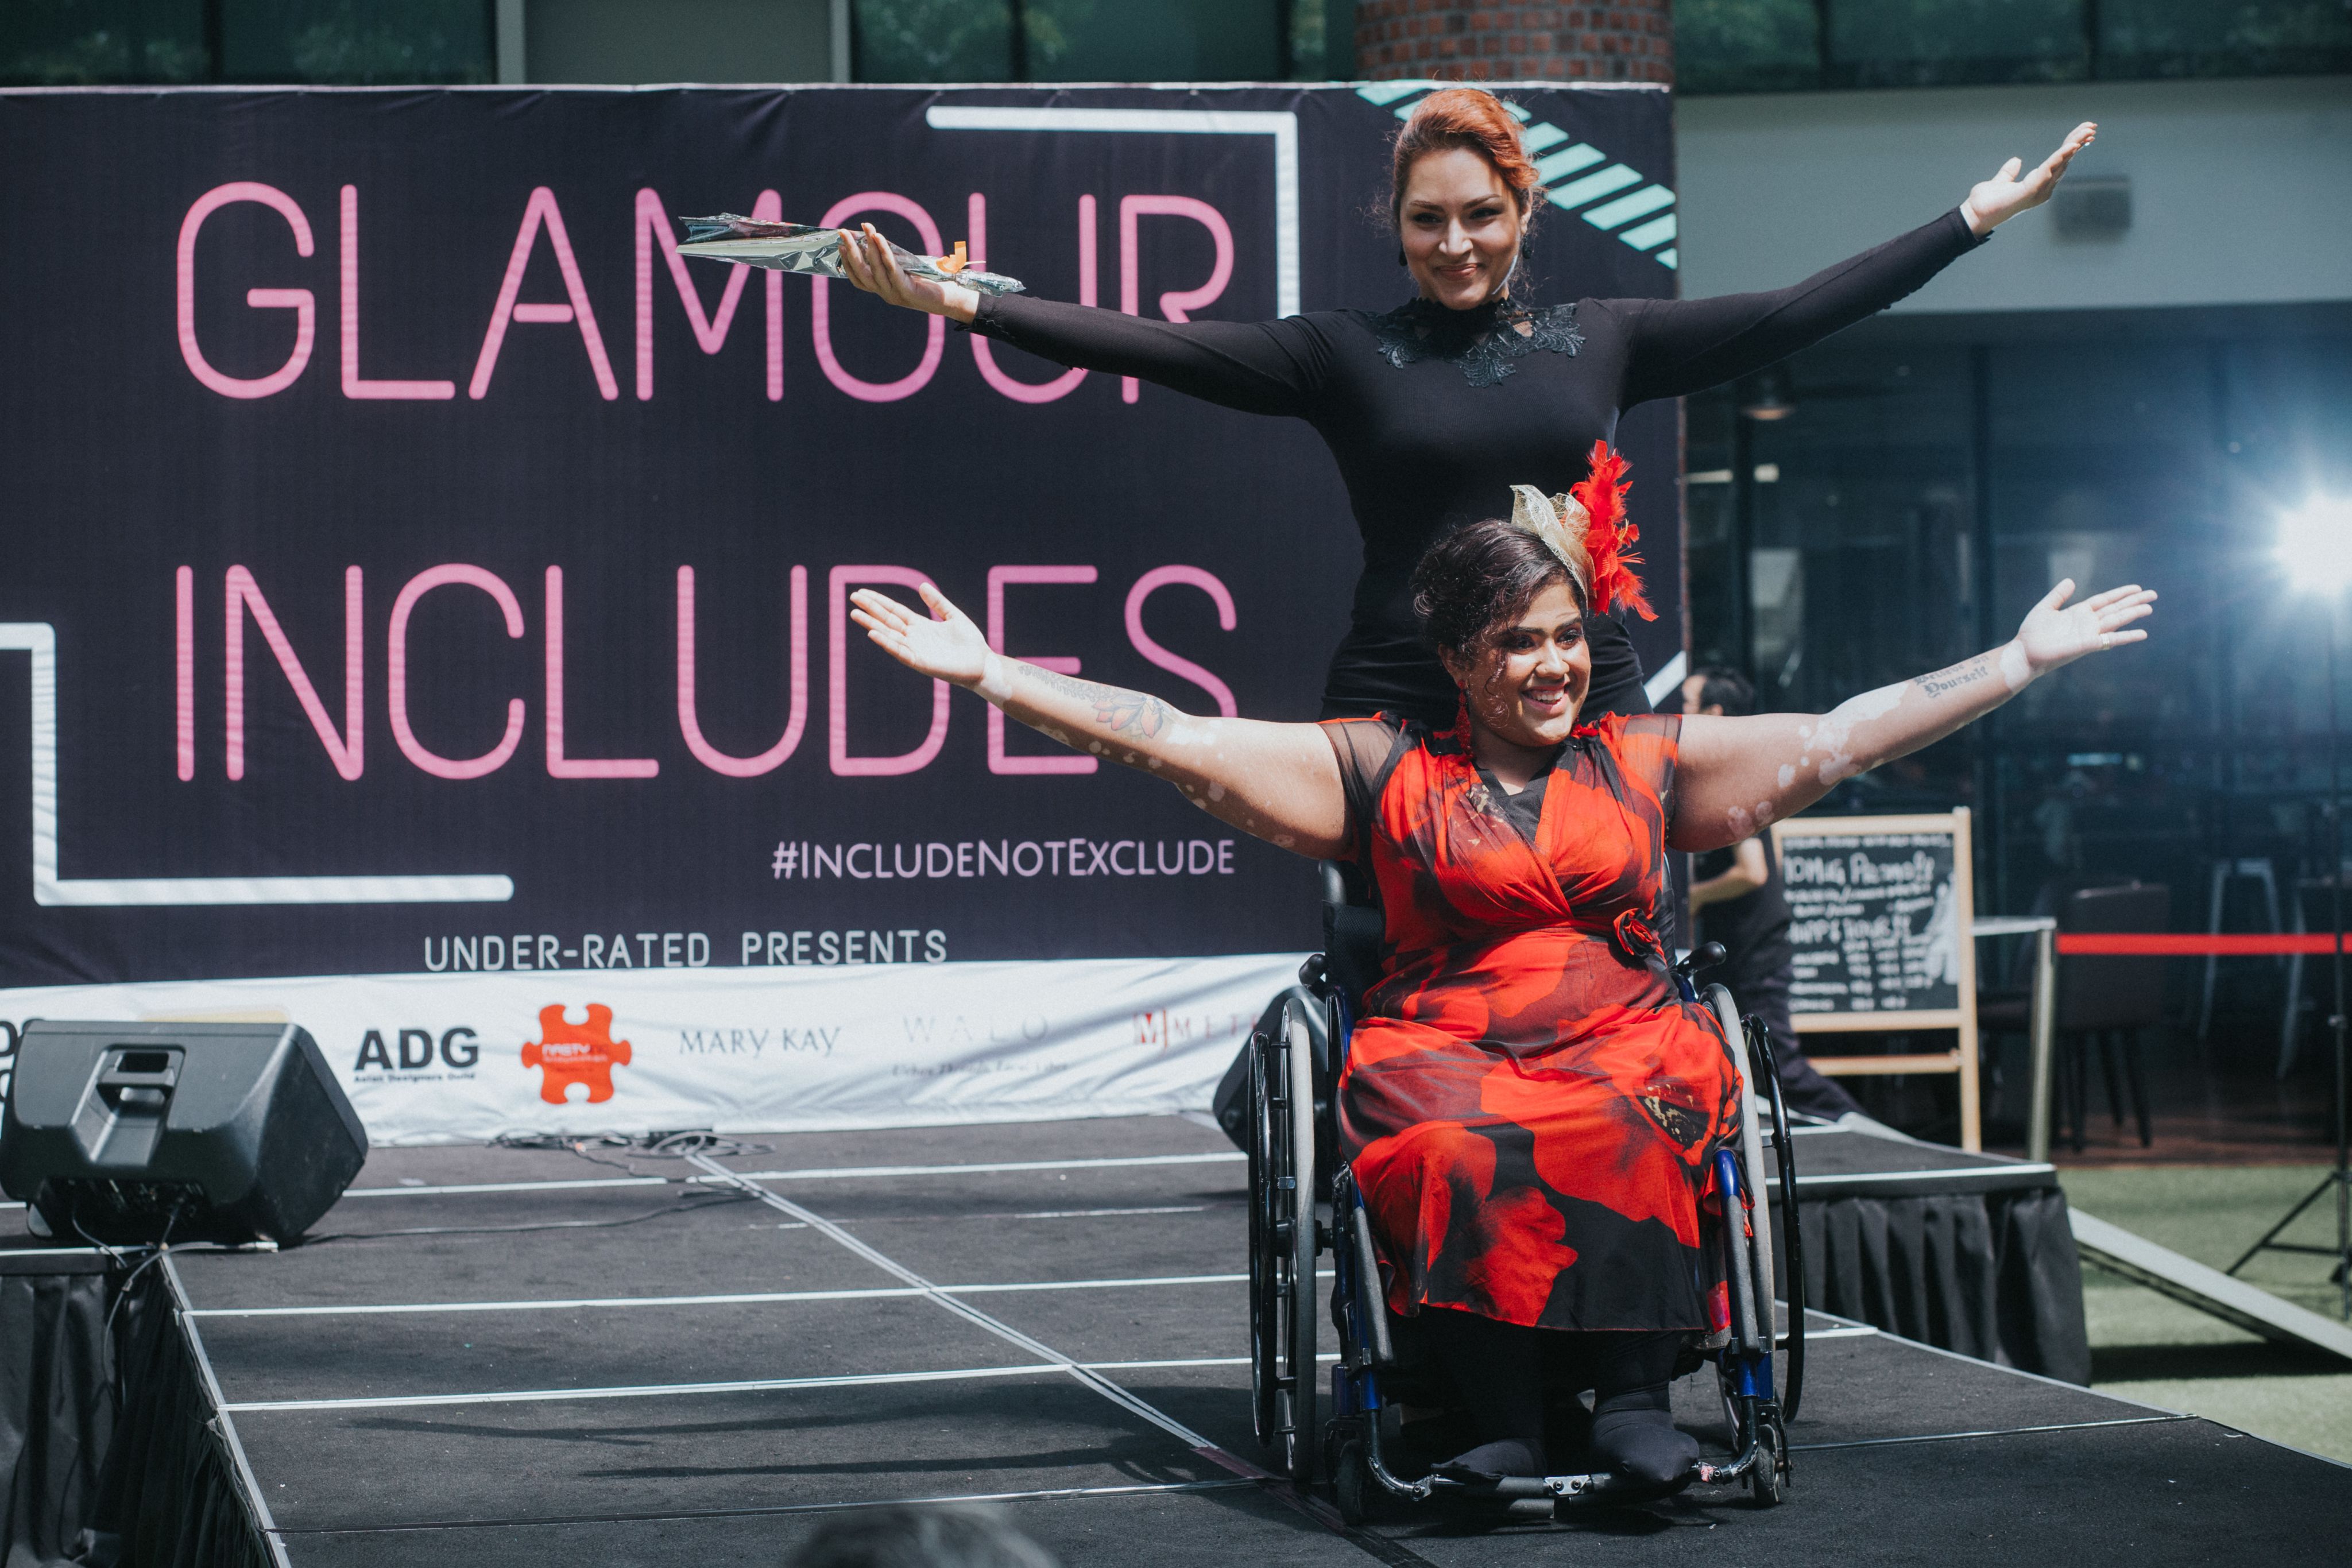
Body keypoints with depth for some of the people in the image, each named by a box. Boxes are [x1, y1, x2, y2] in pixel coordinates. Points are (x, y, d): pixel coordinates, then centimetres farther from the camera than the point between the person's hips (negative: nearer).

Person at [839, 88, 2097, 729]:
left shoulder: (1599, 341, 11)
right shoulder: (1347, 355, 5)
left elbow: (1789, 316, 10)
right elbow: (1161, 349, -2)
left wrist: (1974, 219, 8)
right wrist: (960, 306, -11)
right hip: (1399, 709, -2)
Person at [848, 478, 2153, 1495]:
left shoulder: (1649, 760, 17)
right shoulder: (1385, 769, 11)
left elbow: (1840, 739, 18)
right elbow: (1173, 741, 5)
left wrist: (2024, 659, 15)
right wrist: (986, 674, -3)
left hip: (1624, 1035, 1)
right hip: (1442, 1046, -1)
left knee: (1640, 1123, -35)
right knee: (1451, 1143, -36)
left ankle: (1633, 1399, -33)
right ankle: (1505, 1420, -32)